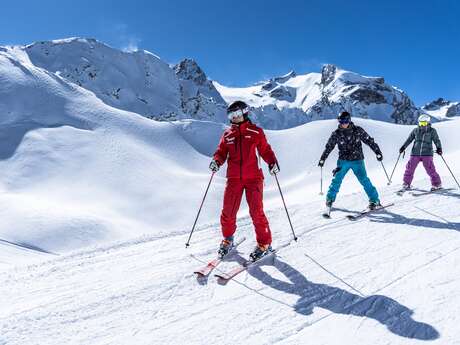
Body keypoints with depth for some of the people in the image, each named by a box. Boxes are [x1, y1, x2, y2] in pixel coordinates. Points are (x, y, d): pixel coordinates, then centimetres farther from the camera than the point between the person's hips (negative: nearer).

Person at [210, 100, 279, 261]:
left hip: (253, 177, -3)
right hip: (234, 178, 3)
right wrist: (216, 161, -8)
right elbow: (221, 152, 12)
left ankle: (264, 244, 10)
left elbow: (265, 150, 6)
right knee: (228, 212, 0)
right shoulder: (227, 135, 12)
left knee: (256, 212, -6)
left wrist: (272, 162, -10)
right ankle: (228, 239, 24)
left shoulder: (255, 132, 4)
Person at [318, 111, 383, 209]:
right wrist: (322, 159, 8)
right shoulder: (336, 134, -2)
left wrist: (378, 153, 1)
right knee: (337, 179, -3)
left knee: (364, 180, -7)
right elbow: (329, 147, 7)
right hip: (343, 161, 1)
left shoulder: (358, 130, -5)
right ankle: (330, 198, 14)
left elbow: (369, 141, 2)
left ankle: (374, 200, 4)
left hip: (357, 160, -1)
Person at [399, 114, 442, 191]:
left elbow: (437, 140, 2)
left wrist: (439, 148, -13)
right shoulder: (416, 130, 10)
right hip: (415, 153, 3)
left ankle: (437, 184, 4)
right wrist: (403, 147, 11)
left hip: (427, 153, -3)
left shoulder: (432, 131, 4)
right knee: (410, 168, 1)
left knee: (430, 169, -9)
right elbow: (409, 139, 17)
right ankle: (406, 184, 13)